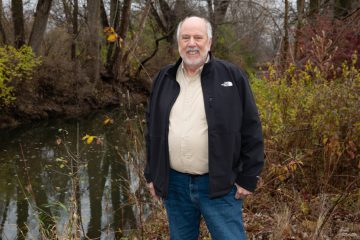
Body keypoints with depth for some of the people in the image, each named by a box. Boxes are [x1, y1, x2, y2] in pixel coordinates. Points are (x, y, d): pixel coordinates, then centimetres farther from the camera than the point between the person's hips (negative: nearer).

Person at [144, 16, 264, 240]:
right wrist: (152, 175, 12)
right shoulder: (164, 79, 8)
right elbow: (153, 130, 14)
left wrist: (248, 177, -6)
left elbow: (251, 130, -3)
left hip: (219, 184, -3)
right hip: (174, 184, 4)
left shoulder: (231, 76, -4)